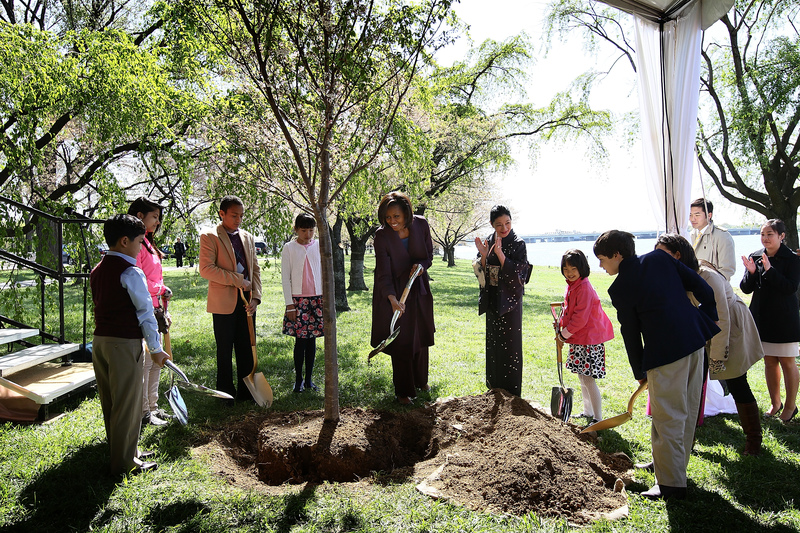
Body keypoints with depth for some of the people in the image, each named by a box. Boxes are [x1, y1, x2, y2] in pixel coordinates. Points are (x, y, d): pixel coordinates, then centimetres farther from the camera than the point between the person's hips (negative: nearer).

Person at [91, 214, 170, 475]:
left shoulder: (97, 271, 12)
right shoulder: (131, 273, -14)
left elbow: (101, 306, 15)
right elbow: (145, 312, -13)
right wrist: (156, 348, -7)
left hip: (100, 339, 8)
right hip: (125, 343, -8)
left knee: (110, 402, 17)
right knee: (127, 404, 2)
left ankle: (122, 450, 32)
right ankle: (124, 462, 12)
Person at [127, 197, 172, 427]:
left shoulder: (147, 243, 18)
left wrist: (162, 311, 18)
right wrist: (162, 290, -9)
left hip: (153, 312, 10)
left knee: (155, 362, 15)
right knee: (144, 363, -2)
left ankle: (152, 408, 26)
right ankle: (143, 413, 8)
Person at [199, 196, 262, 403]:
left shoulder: (247, 237, 14)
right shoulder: (209, 237, -3)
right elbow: (206, 269, -14)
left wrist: (255, 297, 2)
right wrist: (238, 281, -16)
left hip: (246, 302, 5)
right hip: (224, 303, -5)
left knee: (247, 350, 9)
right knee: (225, 352, 5)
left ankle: (246, 392, 20)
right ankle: (226, 393, 17)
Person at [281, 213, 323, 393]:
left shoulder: (319, 246, 7)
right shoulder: (289, 248, 1)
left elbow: (324, 272, 11)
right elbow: (285, 277, 0)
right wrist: (289, 304, -5)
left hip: (317, 299, 2)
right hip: (298, 299, -2)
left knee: (312, 340, 6)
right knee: (300, 340, -2)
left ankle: (309, 379, 16)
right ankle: (298, 380, 11)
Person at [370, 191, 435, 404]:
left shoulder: (421, 225, -10)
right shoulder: (382, 236, -21)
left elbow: (429, 256, 0)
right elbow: (383, 273, -25)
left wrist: (421, 265, -23)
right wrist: (392, 299, -39)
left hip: (418, 290, 4)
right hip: (394, 292, -4)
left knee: (421, 337, 16)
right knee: (401, 341, 0)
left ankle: (421, 380, 39)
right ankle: (404, 391, 15)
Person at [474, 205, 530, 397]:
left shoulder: (518, 244, -9)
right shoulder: (488, 242, 4)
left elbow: (517, 274, -18)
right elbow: (481, 272, 2)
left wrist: (500, 253, -25)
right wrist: (483, 255, -15)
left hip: (510, 299, -5)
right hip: (492, 299, 5)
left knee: (510, 343, -1)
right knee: (493, 342, 14)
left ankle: (512, 391, 11)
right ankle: (494, 385, 29)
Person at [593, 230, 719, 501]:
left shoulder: (620, 288, -8)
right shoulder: (660, 258, 6)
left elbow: (630, 332, -1)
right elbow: (700, 286, 5)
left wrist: (639, 371, 10)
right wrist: (710, 316, 18)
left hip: (665, 354, -7)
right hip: (695, 339, 8)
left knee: (668, 417, 2)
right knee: (687, 411, 18)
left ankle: (671, 483, 10)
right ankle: (675, 465, 35)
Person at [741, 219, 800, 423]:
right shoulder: (755, 257, 3)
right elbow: (745, 288, 0)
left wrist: (769, 270, -24)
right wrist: (751, 273, -18)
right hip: (762, 318, 4)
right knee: (769, 362, 12)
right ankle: (775, 404, 27)